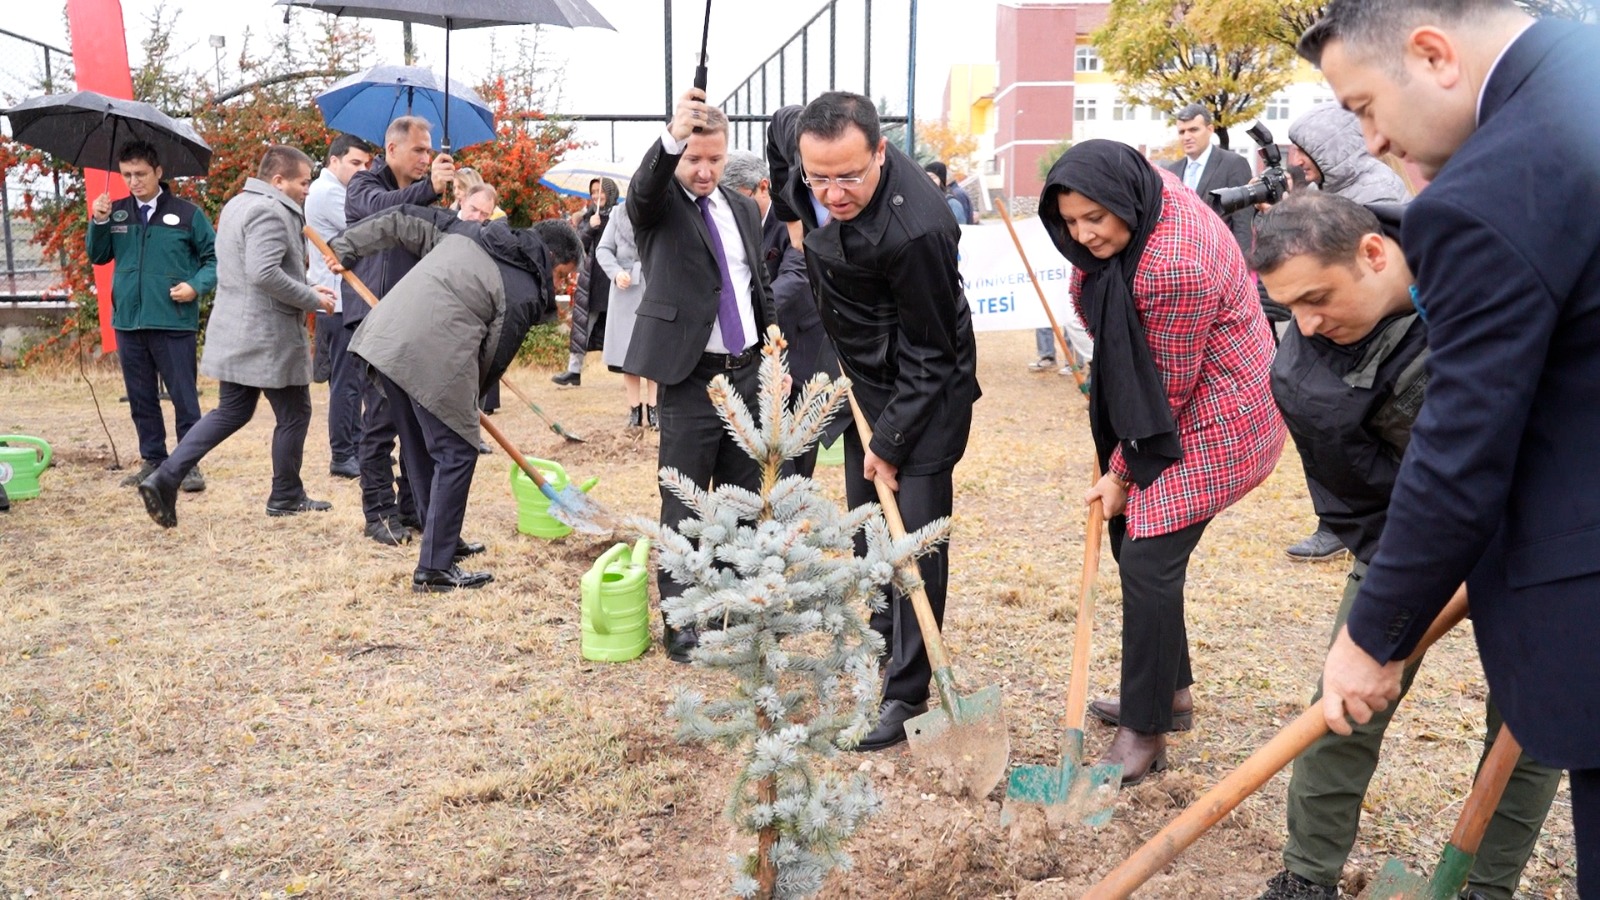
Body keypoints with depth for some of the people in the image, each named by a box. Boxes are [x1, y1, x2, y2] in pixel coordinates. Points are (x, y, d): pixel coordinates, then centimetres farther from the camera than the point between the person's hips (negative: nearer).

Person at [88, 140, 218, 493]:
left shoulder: (187, 213, -1)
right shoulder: (116, 212, 9)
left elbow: (215, 258, 2)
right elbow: (98, 256, 11)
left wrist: (196, 286, -13)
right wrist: (98, 222, -4)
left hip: (174, 322, -4)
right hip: (128, 322, 4)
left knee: (184, 397, -1)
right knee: (141, 398, 11)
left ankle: (190, 463, 6)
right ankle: (153, 460, 22)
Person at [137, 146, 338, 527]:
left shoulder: (237, 204, 17)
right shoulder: (270, 211, -17)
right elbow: (265, 274, -28)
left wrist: (305, 289, 17)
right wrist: (312, 299, -17)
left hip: (236, 334, 10)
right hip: (269, 337, -10)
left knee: (231, 412, 16)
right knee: (293, 414, 7)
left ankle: (165, 479, 7)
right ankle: (286, 497, 19)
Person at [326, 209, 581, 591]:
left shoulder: (467, 231, 21)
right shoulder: (526, 293, 0)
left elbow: (404, 221, 23)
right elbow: (495, 356, 3)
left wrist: (346, 246, 27)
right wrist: (468, 399, 18)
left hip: (383, 337, 9)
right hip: (431, 359, -9)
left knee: (420, 451, 19)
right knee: (456, 454, 2)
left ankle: (445, 540, 35)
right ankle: (434, 569, 2)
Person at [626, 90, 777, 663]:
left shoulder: (744, 208, 13)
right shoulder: (658, 203, -2)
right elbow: (643, 188, -28)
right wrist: (671, 137, -46)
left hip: (747, 371, 5)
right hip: (689, 377, -5)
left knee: (743, 498, 12)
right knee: (683, 504, 0)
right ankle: (679, 620, 10)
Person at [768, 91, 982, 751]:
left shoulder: (915, 230, -34)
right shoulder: (806, 145, -12)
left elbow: (929, 353, -24)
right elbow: (778, 128, 15)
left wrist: (891, 437, -18)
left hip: (926, 391, -8)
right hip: (864, 378, 8)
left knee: (916, 535, -7)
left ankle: (906, 695, 2)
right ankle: (886, 630, 41)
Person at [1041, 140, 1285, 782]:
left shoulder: (1175, 266, -33)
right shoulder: (1145, 194, -5)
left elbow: (1167, 389, -22)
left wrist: (1122, 473, -11)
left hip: (1211, 418, -10)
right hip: (1155, 400, 10)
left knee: (1148, 560, -12)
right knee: (1130, 539, 13)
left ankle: (1145, 733, 1)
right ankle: (1170, 693, 29)